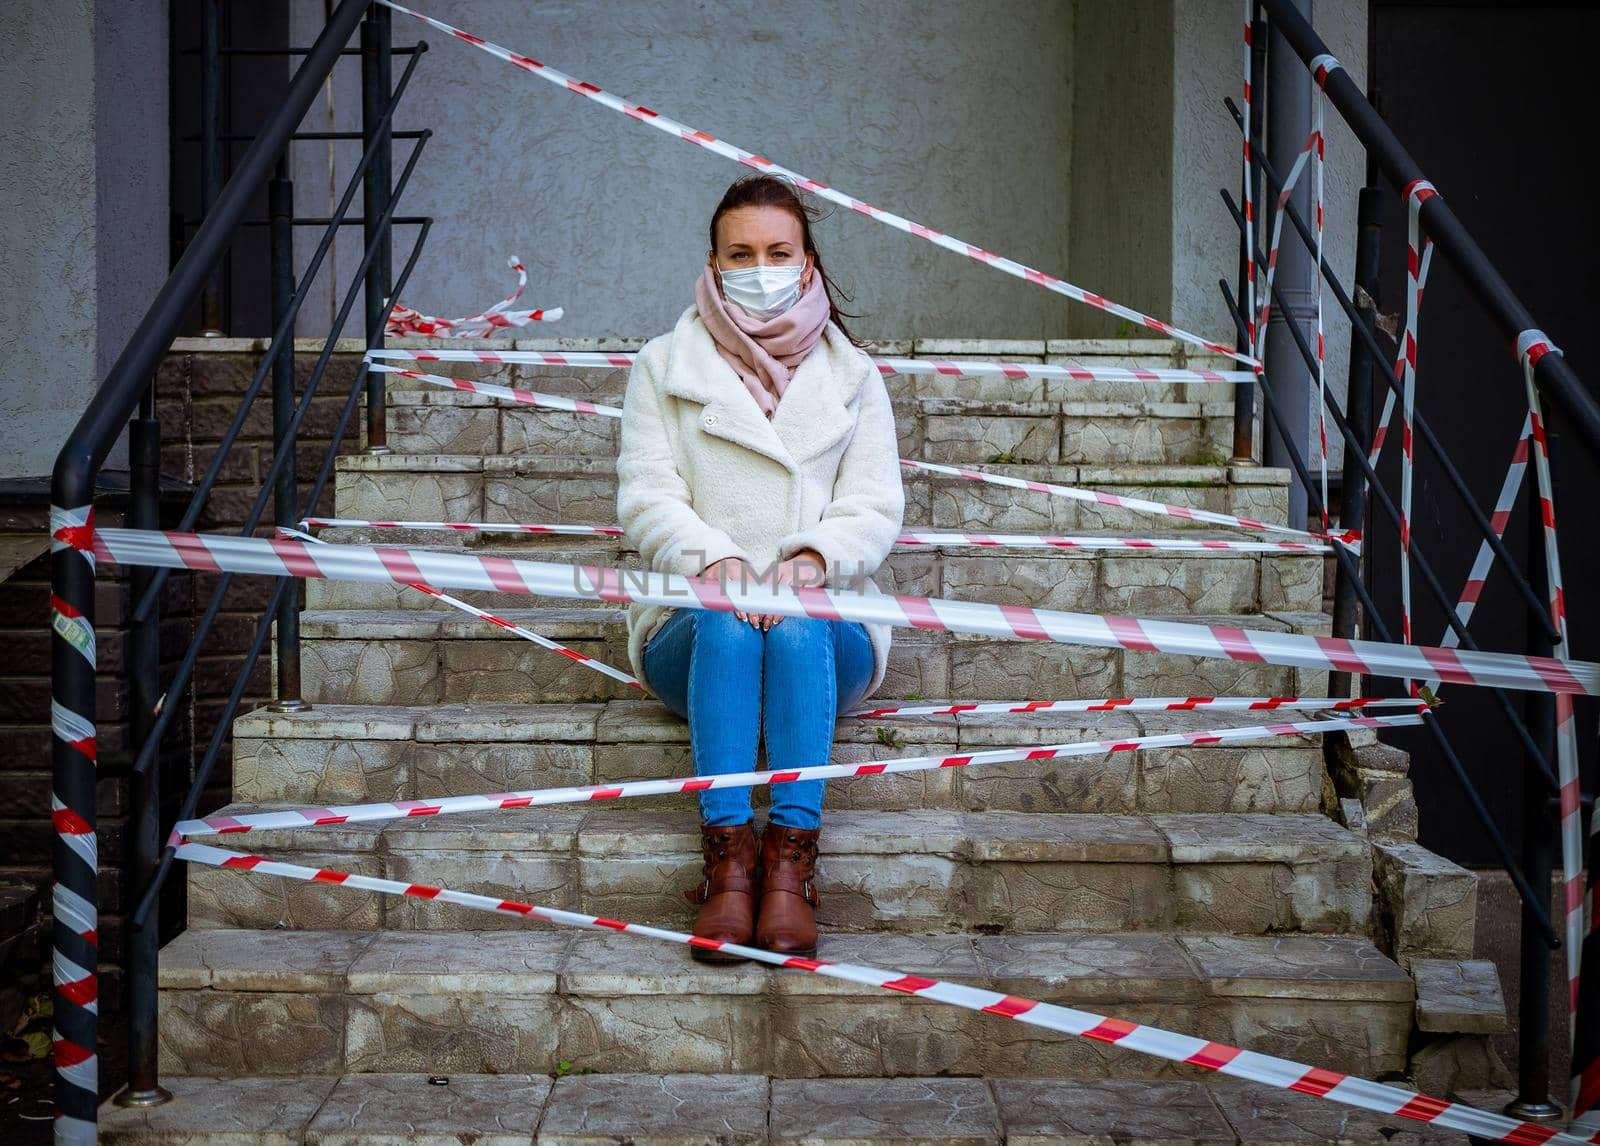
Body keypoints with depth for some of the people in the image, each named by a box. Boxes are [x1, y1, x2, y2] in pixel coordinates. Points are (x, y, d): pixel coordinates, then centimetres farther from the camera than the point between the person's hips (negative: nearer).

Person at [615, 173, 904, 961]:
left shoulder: (852, 376, 17)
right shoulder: (663, 366, 14)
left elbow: (875, 508, 4)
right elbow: (647, 500, 1)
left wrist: (812, 557, -19)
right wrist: (716, 560, -20)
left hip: (824, 635, 0)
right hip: (692, 624, 0)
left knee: (797, 628, -35)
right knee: (727, 626, -35)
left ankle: (790, 867, -41)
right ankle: (726, 858, -42)